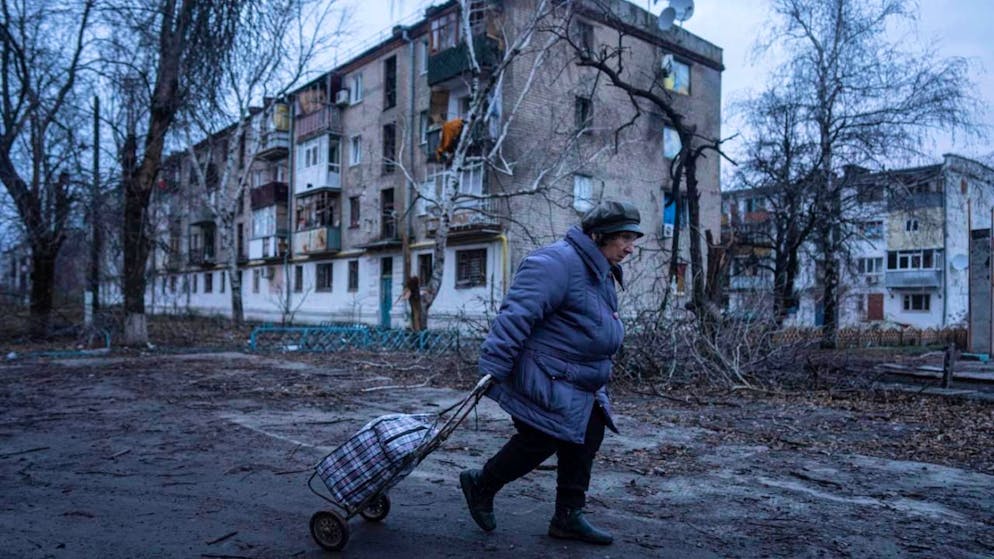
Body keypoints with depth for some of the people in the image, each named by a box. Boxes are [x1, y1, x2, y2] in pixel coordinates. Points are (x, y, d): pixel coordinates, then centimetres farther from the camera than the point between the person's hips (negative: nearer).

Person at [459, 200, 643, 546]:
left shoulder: (601, 273, 14)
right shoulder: (558, 262, -22)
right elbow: (517, 315, -28)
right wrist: (492, 369, -30)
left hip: (577, 383, 10)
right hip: (543, 380, -10)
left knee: (588, 436, 8)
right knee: (539, 441, -3)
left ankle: (568, 517, 21)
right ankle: (481, 485, 21)